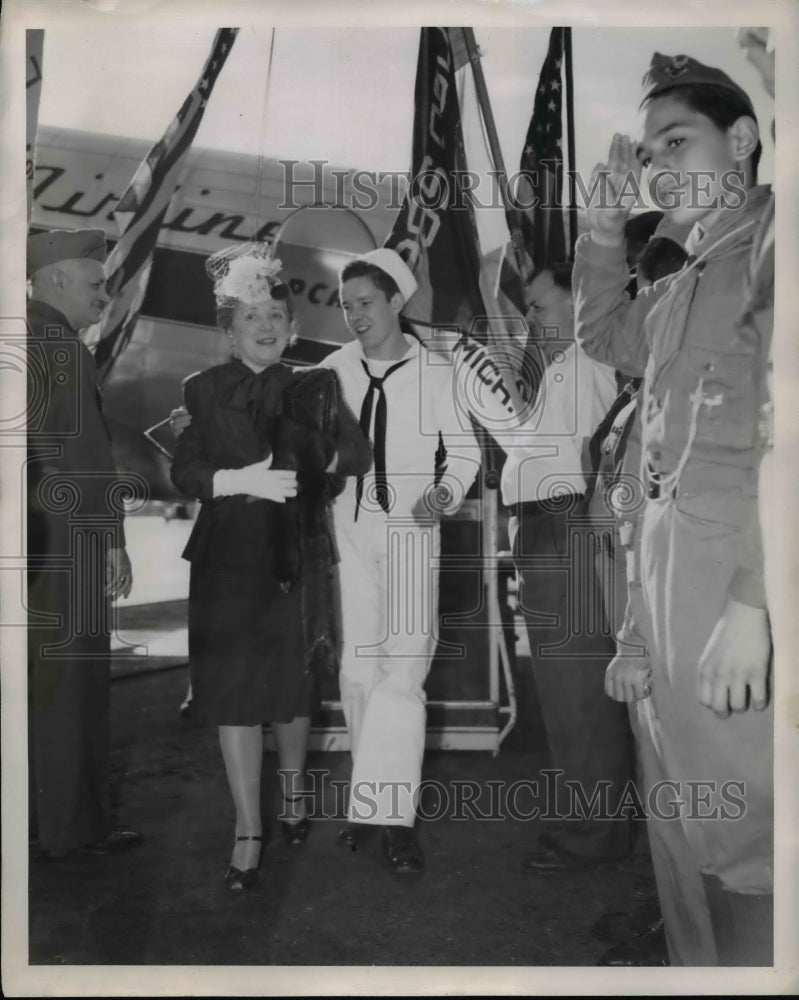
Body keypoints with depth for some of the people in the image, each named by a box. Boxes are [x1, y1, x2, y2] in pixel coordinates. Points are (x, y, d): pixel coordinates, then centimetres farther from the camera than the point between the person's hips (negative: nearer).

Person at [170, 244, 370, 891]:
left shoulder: (312, 389, 6)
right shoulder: (207, 389, 4)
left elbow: (359, 454, -2)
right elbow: (184, 471, -4)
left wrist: (312, 456, -20)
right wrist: (244, 480, -19)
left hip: (297, 557, 1)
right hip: (229, 558, -1)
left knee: (294, 683, 10)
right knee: (234, 691, -2)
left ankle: (293, 787, 39)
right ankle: (249, 833, 11)